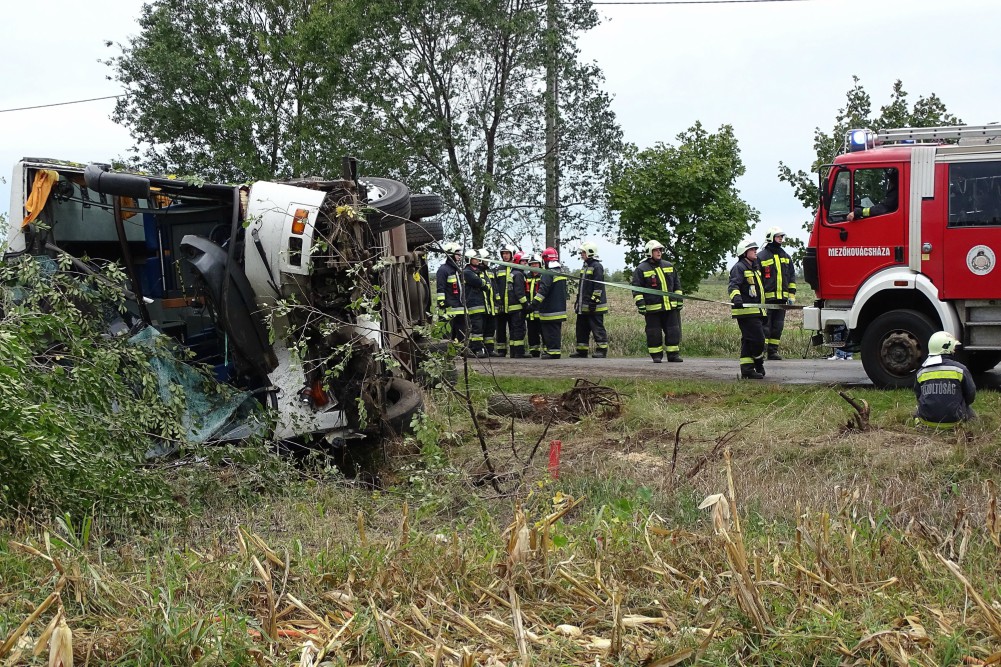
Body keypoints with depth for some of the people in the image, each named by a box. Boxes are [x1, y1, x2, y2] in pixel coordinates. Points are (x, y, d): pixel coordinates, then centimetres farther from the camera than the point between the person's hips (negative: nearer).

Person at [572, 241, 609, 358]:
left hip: (594, 306, -10)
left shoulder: (597, 267, -11)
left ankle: (602, 350, -1)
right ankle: (582, 351, 17)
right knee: (581, 328, 11)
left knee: (597, 328, -5)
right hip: (583, 306, 10)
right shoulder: (585, 267, 18)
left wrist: (594, 301, -20)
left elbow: (598, 286, -17)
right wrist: (578, 301, 23)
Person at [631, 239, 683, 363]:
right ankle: (656, 356, 10)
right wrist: (640, 303, -11)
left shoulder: (669, 266, 13)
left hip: (670, 306, 4)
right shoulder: (641, 269, -2)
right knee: (654, 333, 0)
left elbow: (677, 285, 19)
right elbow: (636, 288, -3)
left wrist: (679, 300, 14)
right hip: (652, 308, -4)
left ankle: (673, 354, 12)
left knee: (674, 331, 3)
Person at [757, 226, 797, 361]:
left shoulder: (786, 257, 16)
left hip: (781, 298, 6)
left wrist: (791, 295, 11)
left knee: (778, 326, 7)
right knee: (765, 325, -7)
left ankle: (773, 351, 12)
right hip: (767, 298, -6)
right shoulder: (761, 256, -2)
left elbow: (792, 277, 19)